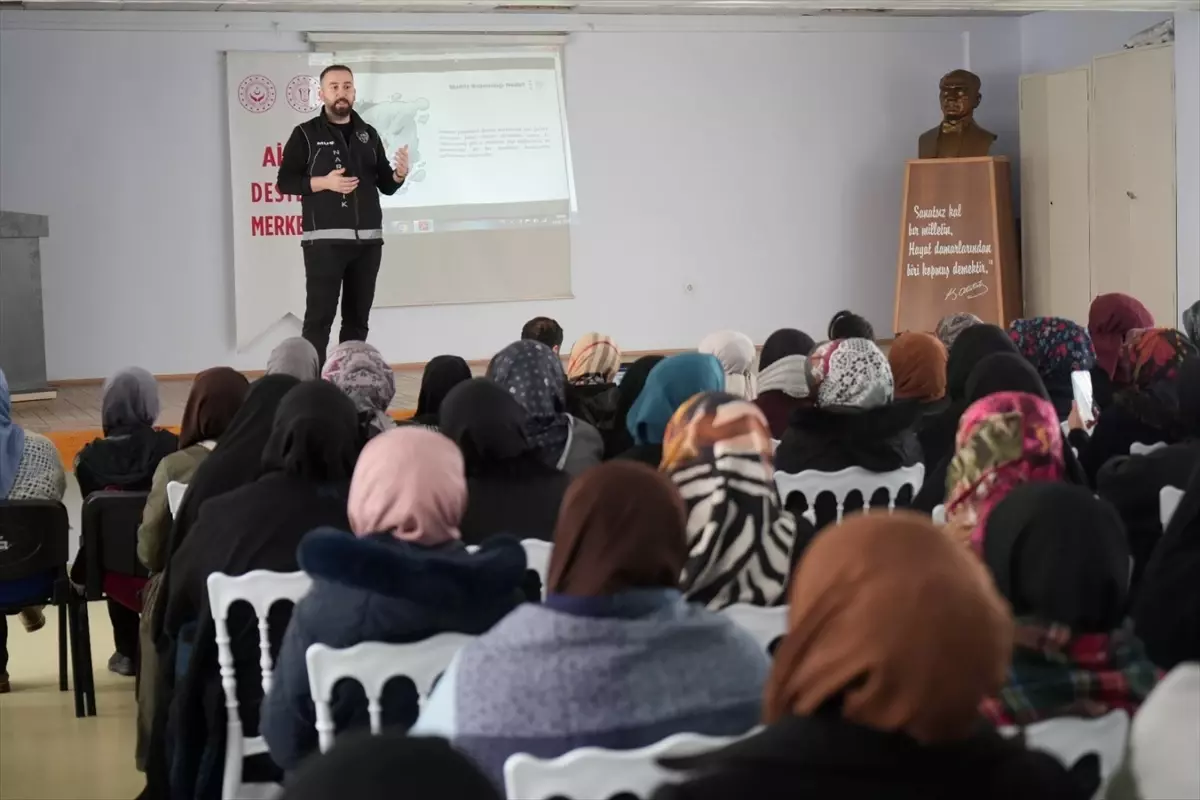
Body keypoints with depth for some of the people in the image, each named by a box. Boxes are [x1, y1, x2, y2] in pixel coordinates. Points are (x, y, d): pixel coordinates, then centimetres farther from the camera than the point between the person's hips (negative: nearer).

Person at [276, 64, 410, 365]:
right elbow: (284, 182, -3)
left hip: (368, 239, 5)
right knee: (319, 316, -7)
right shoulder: (305, 134, 1)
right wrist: (323, 183, -16)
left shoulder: (368, 134, 13)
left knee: (358, 318, 8)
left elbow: (386, 186, 14)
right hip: (324, 240, -5)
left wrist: (400, 174, -8)